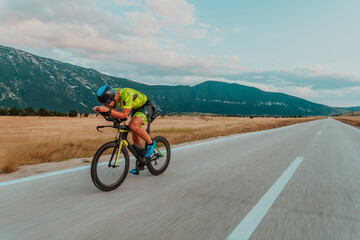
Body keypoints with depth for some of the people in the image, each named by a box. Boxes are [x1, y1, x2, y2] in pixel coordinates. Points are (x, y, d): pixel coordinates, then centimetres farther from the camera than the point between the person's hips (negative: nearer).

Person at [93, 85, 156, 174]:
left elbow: (124, 115, -35)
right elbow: (113, 113, -2)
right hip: (136, 108, 8)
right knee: (135, 137, 7)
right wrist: (101, 110, -19)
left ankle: (150, 143, -10)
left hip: (146, 107, -8)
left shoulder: (126, 94, -36)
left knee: (133, 125, -34)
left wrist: (107, 109, -42)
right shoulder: (112, 94, -12)